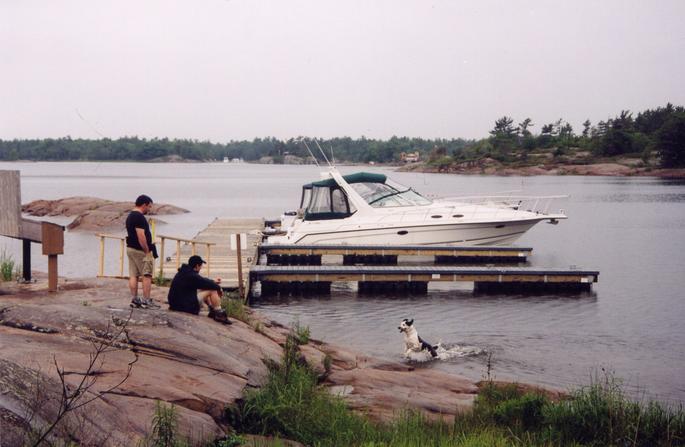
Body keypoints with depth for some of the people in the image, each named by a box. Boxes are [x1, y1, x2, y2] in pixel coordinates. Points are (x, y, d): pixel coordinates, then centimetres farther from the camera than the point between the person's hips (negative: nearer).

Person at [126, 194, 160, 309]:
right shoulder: (139, 217, -17)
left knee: (133, 275, 7)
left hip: (130, 248, 10)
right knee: (147, 276, -5)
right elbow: (141, 236, -23)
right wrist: (147, 251, -18)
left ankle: (134, 299, 8)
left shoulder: (130, 216, 15)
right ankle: (146, 301, -5)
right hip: (140, 250, -10)